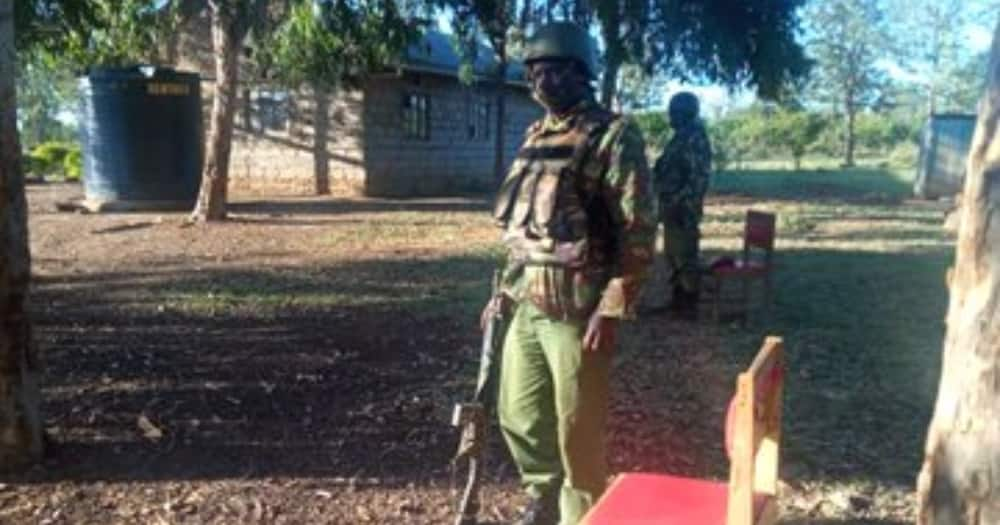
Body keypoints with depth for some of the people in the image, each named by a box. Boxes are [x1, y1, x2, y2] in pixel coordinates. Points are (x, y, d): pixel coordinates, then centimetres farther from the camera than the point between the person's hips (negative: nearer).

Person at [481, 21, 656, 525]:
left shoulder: (614, 136, -9)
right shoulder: (535, 137, 14)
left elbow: (638, 230, -14)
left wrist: (613, 308, -18)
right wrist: (505, 289, 16)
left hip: (577, 310, -7)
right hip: (527, 305, 7)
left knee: (577, 430, 4)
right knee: (517, 413, 16)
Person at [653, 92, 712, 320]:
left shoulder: (696, 139, -14)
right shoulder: (679, 137, 16)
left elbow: (699, 177, -20)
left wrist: (682, 205, -23)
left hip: (683, 209, -10)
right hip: (671, 208, 10)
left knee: (685, 258, -4)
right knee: (672, 256, 15)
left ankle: (690, 306, 4)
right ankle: (677, 302, 24)